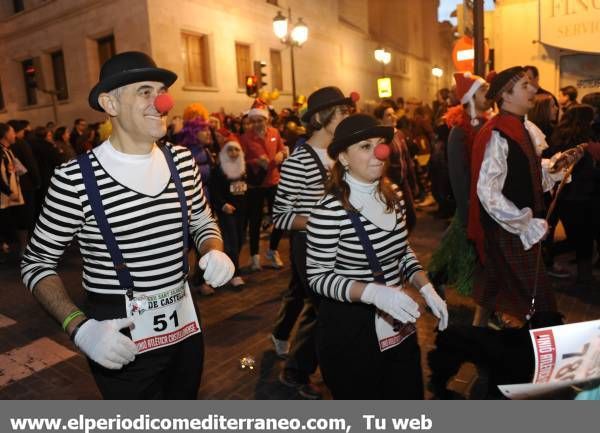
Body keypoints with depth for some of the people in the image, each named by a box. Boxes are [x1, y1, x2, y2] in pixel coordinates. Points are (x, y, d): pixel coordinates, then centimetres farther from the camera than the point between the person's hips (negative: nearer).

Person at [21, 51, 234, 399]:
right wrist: (79, 327, -20)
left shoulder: (182, 160, -2)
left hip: (185, 324, 5)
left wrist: (215, 253, -9)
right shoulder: (76, 178, -17)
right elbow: (37, 262, -6)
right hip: (122, 338, -5)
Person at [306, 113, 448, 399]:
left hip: (398, 324, 7)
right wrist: (373, 292, -30)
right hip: (350, 330, -6)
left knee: (410, 395, 24)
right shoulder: (329, 210, -23)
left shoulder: (393, 196, 0)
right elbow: (318, 277, -18)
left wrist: (426, 288, -1)